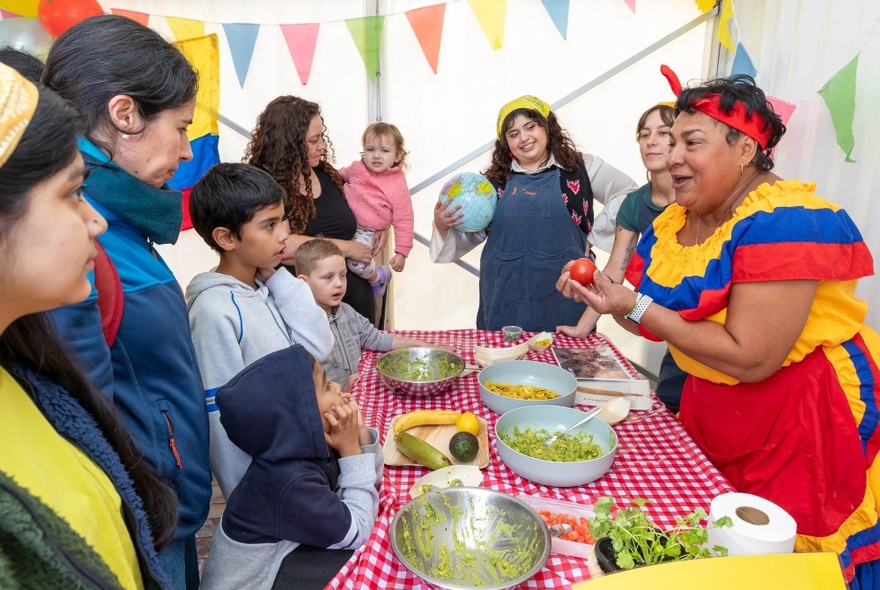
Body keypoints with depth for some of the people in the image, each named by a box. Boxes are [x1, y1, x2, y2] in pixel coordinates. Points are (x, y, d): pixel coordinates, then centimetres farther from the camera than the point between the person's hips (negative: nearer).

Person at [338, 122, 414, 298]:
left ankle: (378, 276, 11)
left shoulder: (398, 186, -9)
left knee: (357, 263, -26)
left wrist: (401, 252, -8)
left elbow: (403, 222, -7)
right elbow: (343, 175, 30)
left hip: (364, 232, -6)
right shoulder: (357, 168, 3)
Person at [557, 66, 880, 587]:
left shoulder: (784, 223, -24)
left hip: (806, 426, -7)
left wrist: (634, 306, -27)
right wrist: (601, 293, -13)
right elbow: (660, 319, 6)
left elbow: (749, 358, -29)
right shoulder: (673, 223, 1)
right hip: (709, 418, 7)